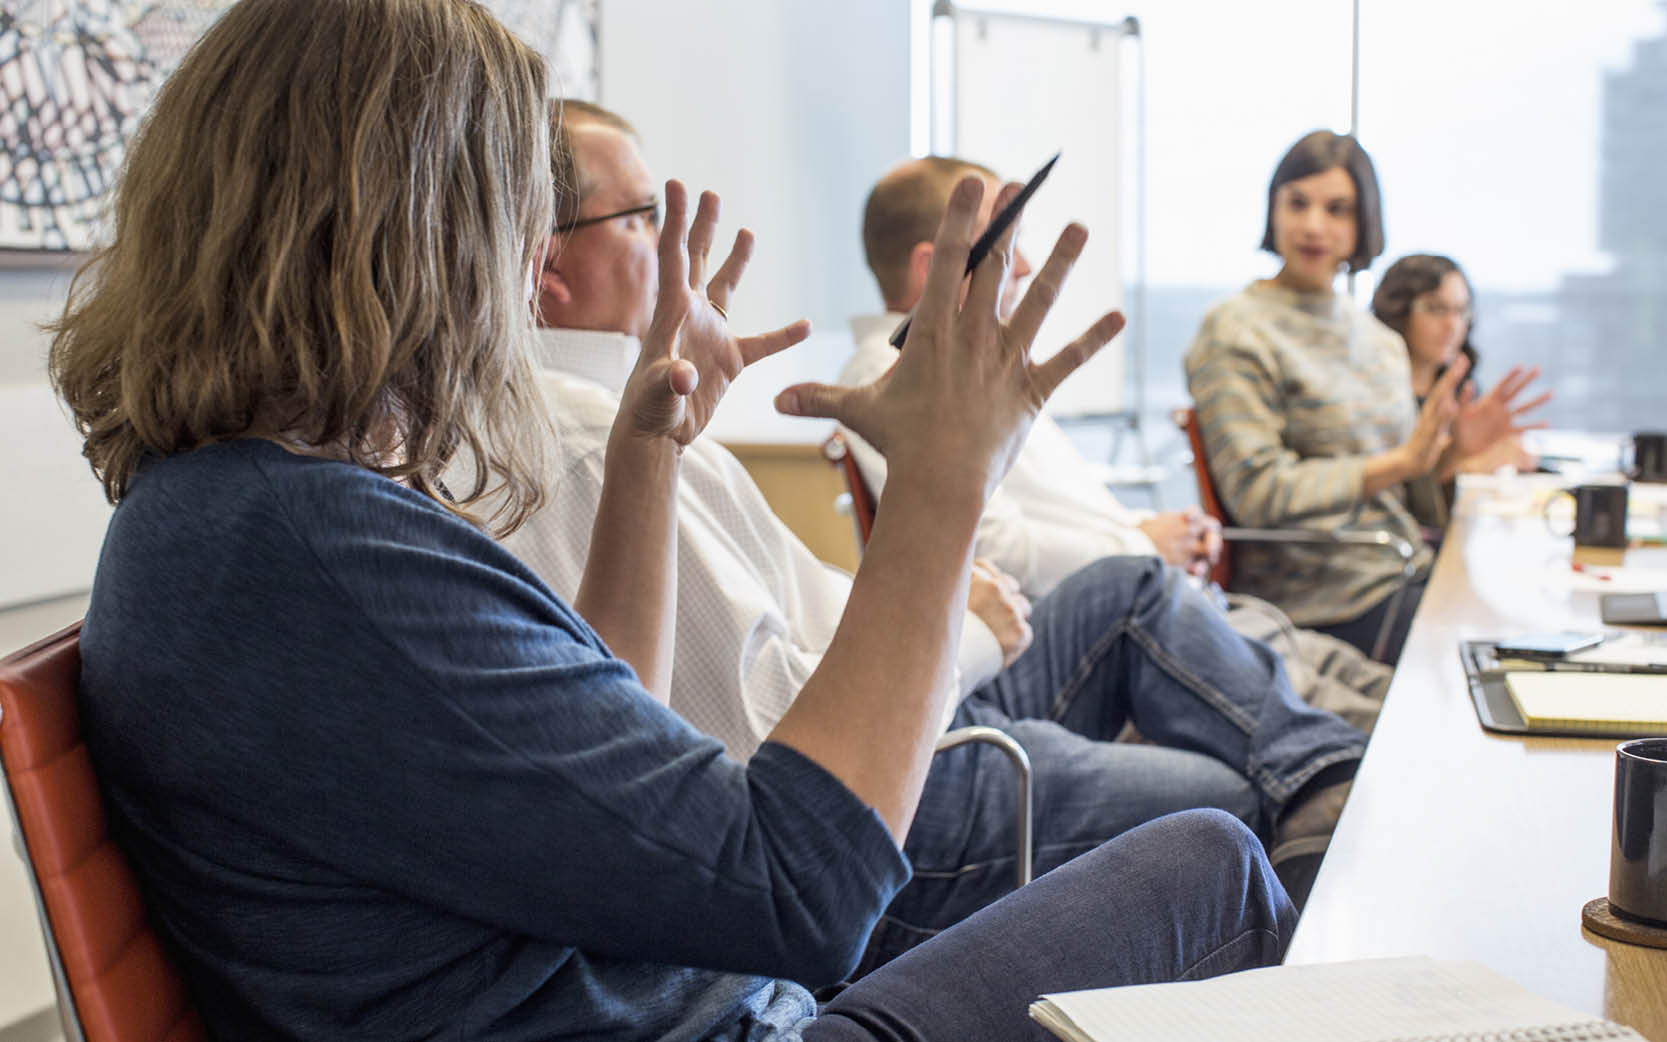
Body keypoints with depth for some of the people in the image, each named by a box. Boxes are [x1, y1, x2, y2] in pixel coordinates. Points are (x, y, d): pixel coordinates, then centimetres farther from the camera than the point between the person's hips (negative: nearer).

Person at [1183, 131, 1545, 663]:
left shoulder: (1381, 340, 16)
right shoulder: (1234, 333, -7)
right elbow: (1257, 493, -16)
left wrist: (1450, 448, 2)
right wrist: (1404, 460, -17)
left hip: (1405, 575, 8)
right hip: (1330, 604, -8)